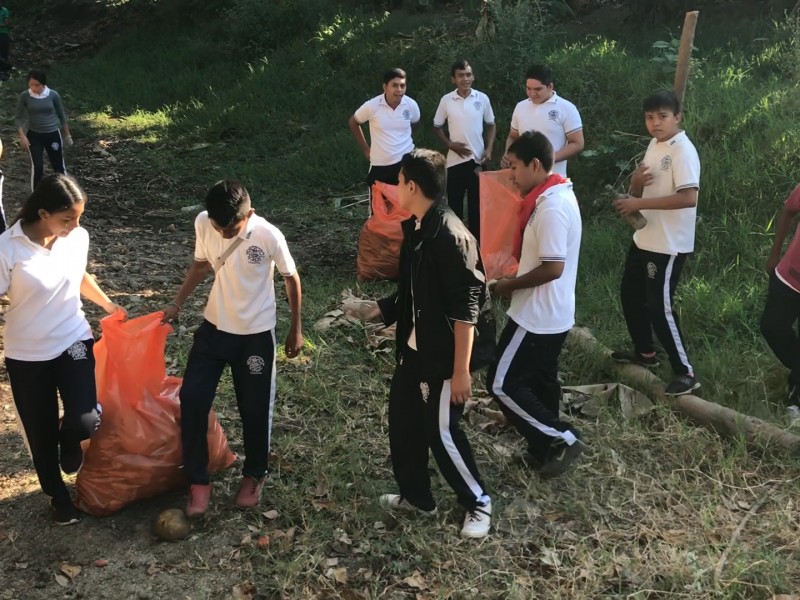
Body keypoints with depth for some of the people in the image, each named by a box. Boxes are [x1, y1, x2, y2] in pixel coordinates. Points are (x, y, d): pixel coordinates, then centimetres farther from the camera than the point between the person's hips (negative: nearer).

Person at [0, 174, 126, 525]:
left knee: (84, 421, -14)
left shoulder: (78, 237, -8)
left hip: (74, 340, 2)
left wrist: (107, 304, 22)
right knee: (41, 433, 11)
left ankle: (69, 443, 25)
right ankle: (58, 495, 38)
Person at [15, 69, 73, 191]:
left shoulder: (53, 95, -9)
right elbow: (19, 118, -2)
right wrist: (22, 136, -14)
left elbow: (62, 115, 3)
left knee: (59, 166, 9)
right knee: (37, 167, -7)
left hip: (53, 135, 0)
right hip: (34, 136, 0)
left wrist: (67, 135, 8)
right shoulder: (24, 96, -9)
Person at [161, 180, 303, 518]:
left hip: (256, 334, -3)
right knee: (192, 398, -2)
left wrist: (296, 329, 0)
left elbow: (291, 279, -7)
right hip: (214, 326, 3)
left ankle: (254, 474, 33)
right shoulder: (203, 223, -12)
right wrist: (177, 303, 3)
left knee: (254, 407, 7)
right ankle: (198, 480, 15)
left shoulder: (268, 235, -22)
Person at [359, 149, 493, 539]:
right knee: (403, 425, 17)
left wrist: (461, 370, -22)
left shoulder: (450, 236, -24)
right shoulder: (414, 228, 4)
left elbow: (465, 309, -23)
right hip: (412, 348, 9)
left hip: (441, 356, -9)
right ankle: (416, 496, 37)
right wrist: (383, 309, 11)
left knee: (442, 432, 4)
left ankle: (478, 503, 25)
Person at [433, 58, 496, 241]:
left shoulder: (482, 98, -1)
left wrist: (489, 149, -4)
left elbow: (491, 125, 9)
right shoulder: (446, 100, -3)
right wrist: (450, 144, -7)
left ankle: (476, 241, 17)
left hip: (477, 159, 0)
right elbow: (437, 127, 7)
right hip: (455, 160, 0)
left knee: (477, 202, 7)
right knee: (454, 202, 6)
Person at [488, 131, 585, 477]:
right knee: (540, 382, 18)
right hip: (551, 314, 10)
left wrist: (508, 285, -15)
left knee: (503, 384, -2)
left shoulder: (551, 206, -23)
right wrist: (517, 281, 10)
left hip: (537, 316, -10)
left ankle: (563, 438, 5)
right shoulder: (558, 195, 9)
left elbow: (552, 268, -27)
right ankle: (546, 451, 30)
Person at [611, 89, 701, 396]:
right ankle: (645, 352, 37)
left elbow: (689, 197, -30)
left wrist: (639, 203, -28)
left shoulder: (683, 151, -19)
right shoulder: (654, 145, 9)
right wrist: (636, 181, -10)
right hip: (644, 237, 10)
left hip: (669, 245, -10)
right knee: (631, 294, 20)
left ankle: (685, 373, 6)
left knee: (659, 306, -6)